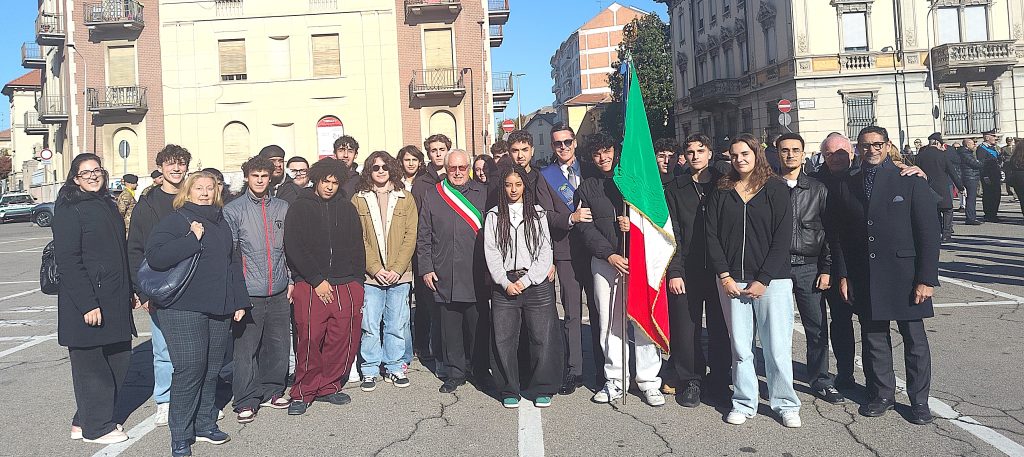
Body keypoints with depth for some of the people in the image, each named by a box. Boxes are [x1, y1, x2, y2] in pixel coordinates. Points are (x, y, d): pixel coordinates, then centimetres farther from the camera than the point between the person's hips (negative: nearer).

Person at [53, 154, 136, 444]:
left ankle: (86, 420, 29)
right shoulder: (69, 211, -11)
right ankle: (96, 427, 18)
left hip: (115, 301, 9)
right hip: (86, 303, -8)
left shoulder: (107, 205, 14)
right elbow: (67, 261, -17)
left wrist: (129, 291, 18)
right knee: (91, 364, 3)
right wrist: (87, 304, -21)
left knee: (118, 360, 14)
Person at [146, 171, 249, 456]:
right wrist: (192, 238, -19)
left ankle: (205, 424, 25)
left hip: (219, 310, 6)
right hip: (183, 309, -6)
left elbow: (233, 264, 21)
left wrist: (240, 301, 15)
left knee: (211, 369, 11)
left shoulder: (221, 223, 17)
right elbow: (155, 257, -18)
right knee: (189, 369, -8)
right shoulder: (174, 221, -3)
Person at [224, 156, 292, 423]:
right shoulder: (233, 211, -1)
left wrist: (292, 279, 11)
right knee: (246, 348, 0)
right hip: (249, 293, -4)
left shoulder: (283, 208, 10)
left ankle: (271, 391, 27)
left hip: (279, 292, 4)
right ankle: (246, 401, 11)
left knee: (279, 345, 10)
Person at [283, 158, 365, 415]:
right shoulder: (300, 208, 4)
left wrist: (356, 281, 4)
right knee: (309, 340, -7)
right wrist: (317, 280, -10)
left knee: (344, 340, 2)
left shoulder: (347, 208, 14)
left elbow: (357, 247, 15)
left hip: (347, 287, 4)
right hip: (310, 287, -3)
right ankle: (303, 393, 9)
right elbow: (294, 248, -5)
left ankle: (329, 387, 19)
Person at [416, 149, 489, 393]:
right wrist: (426, 268, 3)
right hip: (444, 277, 1)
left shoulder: (483, 194, 7)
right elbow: (423, 237, 11)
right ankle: (456, 372, 20)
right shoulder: (432, 196, 11)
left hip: (477, 275, -1)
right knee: (450, 327, 7)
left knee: (479, 326, 4)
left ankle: (482, 372, 19)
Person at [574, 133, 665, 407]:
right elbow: (585, 227, 3)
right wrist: (610, 255, -9)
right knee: (609, 323, 4)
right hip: (604, 260, 2)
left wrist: (635, 224, -12)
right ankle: (615, 381, 15)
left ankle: (649, 381, 6)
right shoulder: (587, 188, 12)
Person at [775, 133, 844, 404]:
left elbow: (829, 230, 8)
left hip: (809, 266, 1)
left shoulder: (818, 189, 8)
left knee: (817, 328, 2)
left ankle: (821, 382, 16)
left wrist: (826, 269, 1)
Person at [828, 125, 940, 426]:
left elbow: (928, 234, -5)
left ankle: (919, 400, 20)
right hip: (864, 277, 3)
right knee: (873, 339, 11)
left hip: (905, 274, -2)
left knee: (914, 339, 7)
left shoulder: (911, 181, -3)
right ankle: (882, 394, 25)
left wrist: (927, 278, -10)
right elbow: (840, 236, 9)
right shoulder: (846, 185, 6)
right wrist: (842, 275, 3)